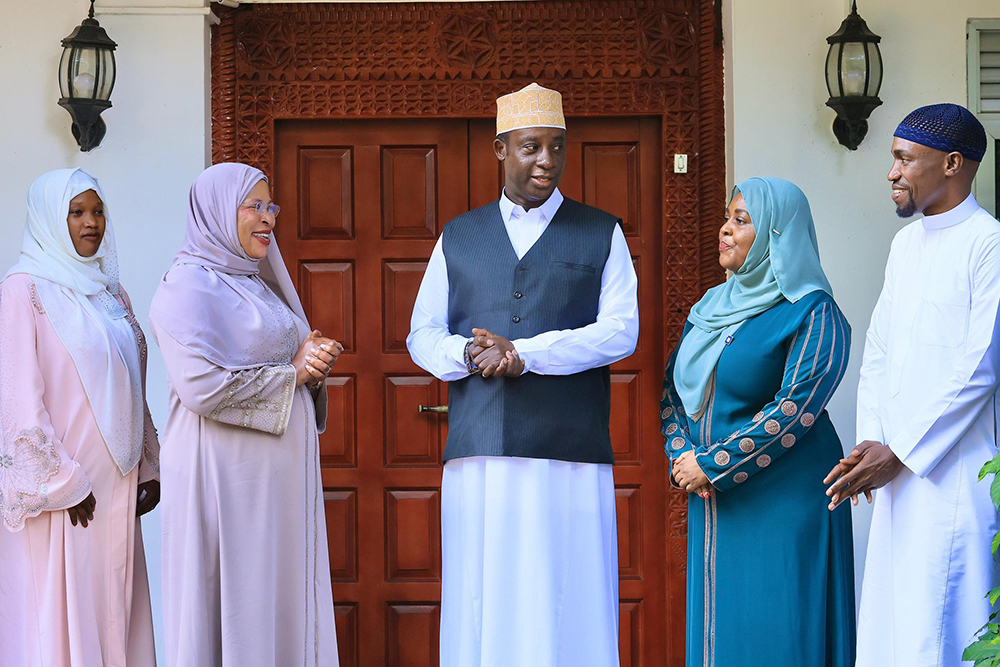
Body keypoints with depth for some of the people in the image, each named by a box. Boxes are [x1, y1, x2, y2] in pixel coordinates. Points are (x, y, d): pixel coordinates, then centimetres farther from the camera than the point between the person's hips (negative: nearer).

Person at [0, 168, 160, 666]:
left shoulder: (110, 293, 16)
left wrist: (148, 469, 10)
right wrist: (62, 483, -15)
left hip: (115, 490, 6)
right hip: (59, 495, -6)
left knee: (114, 610, 6)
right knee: (60, 615, -4)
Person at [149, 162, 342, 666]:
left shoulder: (255, 284, 19)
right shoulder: (189, 286, -9)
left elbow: (292, 362, 24)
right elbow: (203, 385, -21)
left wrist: (314, 367, 0)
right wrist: (291, 372, -10)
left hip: (279, 472, 9)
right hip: (227, 473, -8)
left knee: (281, 600, 7)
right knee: (234, 605, -5)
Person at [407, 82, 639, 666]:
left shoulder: (602, 234, 10)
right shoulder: (458, 237, 17)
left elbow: (620, 331, -1)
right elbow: (423, 335, 13)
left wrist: (523, 352, -12)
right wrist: (468, 355, -9)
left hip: (570, 454, -2)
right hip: (479, 456, 2)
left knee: (566, 605, -5)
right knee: (480, 605, -1)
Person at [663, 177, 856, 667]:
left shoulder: (812, 313, -8)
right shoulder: (711, 308, 14)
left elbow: (796, 407, -18)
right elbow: (673, 387, 14)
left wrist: (712, 465, -16)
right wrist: (681, 455, -5)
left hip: (782, 500, -6)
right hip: (712, 499, 7)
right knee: (717, 626, 9)